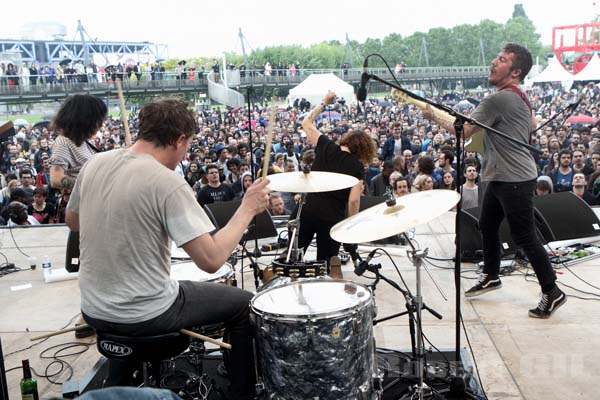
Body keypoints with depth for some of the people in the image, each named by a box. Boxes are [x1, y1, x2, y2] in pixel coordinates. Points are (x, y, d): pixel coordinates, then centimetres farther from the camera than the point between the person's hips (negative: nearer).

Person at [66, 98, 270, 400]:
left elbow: (73, 222, 15)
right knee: (245, 305, 11)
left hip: (93, 310, 7)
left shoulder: (95, 164, -2)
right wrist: (248, 209, -14)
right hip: (143, 316, -7)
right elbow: (211, 260, -25)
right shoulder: (168, 183, -22)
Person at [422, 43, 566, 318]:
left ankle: (552, 293, 9)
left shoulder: (498, 100, -20)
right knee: (487, 225, 18)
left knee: (524, 237, -3)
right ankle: (490, 276, 35)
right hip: (501, 176, 10)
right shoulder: (520, 96, 11)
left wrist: (433, 117, -5)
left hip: (515, 179, -10)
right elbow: (533, 124, 28)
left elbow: (463, 131, -17)